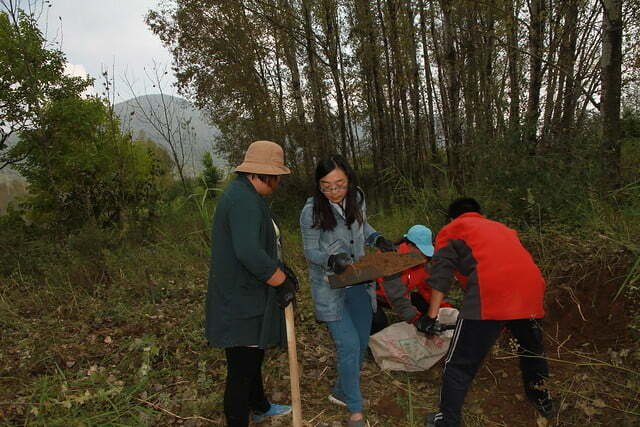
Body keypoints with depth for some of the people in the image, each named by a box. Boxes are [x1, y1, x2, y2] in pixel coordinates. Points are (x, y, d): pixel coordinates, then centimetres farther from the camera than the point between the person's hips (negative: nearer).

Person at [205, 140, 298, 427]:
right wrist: (282, 282, -21)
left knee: (252, 357, 27)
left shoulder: (243, 194, 11)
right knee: (242, 366, 4)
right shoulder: (243, 199, -24)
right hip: (240, 301, -11)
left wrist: (280, 268, 12)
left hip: (247, 296, 11)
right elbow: (249, 252, -34)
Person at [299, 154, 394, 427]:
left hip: (359, 283, 6)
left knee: (361, 343, 15)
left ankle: (341, 392, 39)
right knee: (349, 346, -9)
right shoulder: (312, 210, -19)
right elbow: (311, 252, -11)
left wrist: (377, 239, -5)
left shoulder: (357, 198, -5)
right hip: (330, 288, -5)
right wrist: (332, 259, -31)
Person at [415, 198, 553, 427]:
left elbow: (441, 275, 7)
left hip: (489, 294, -6)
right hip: (531, 287, 6)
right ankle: (542, 399, 51)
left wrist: (431, 316, 6)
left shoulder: (451, 230, 19)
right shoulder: (502, 227, 35)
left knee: (459, 364, 5)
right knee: (532, 349, 32)